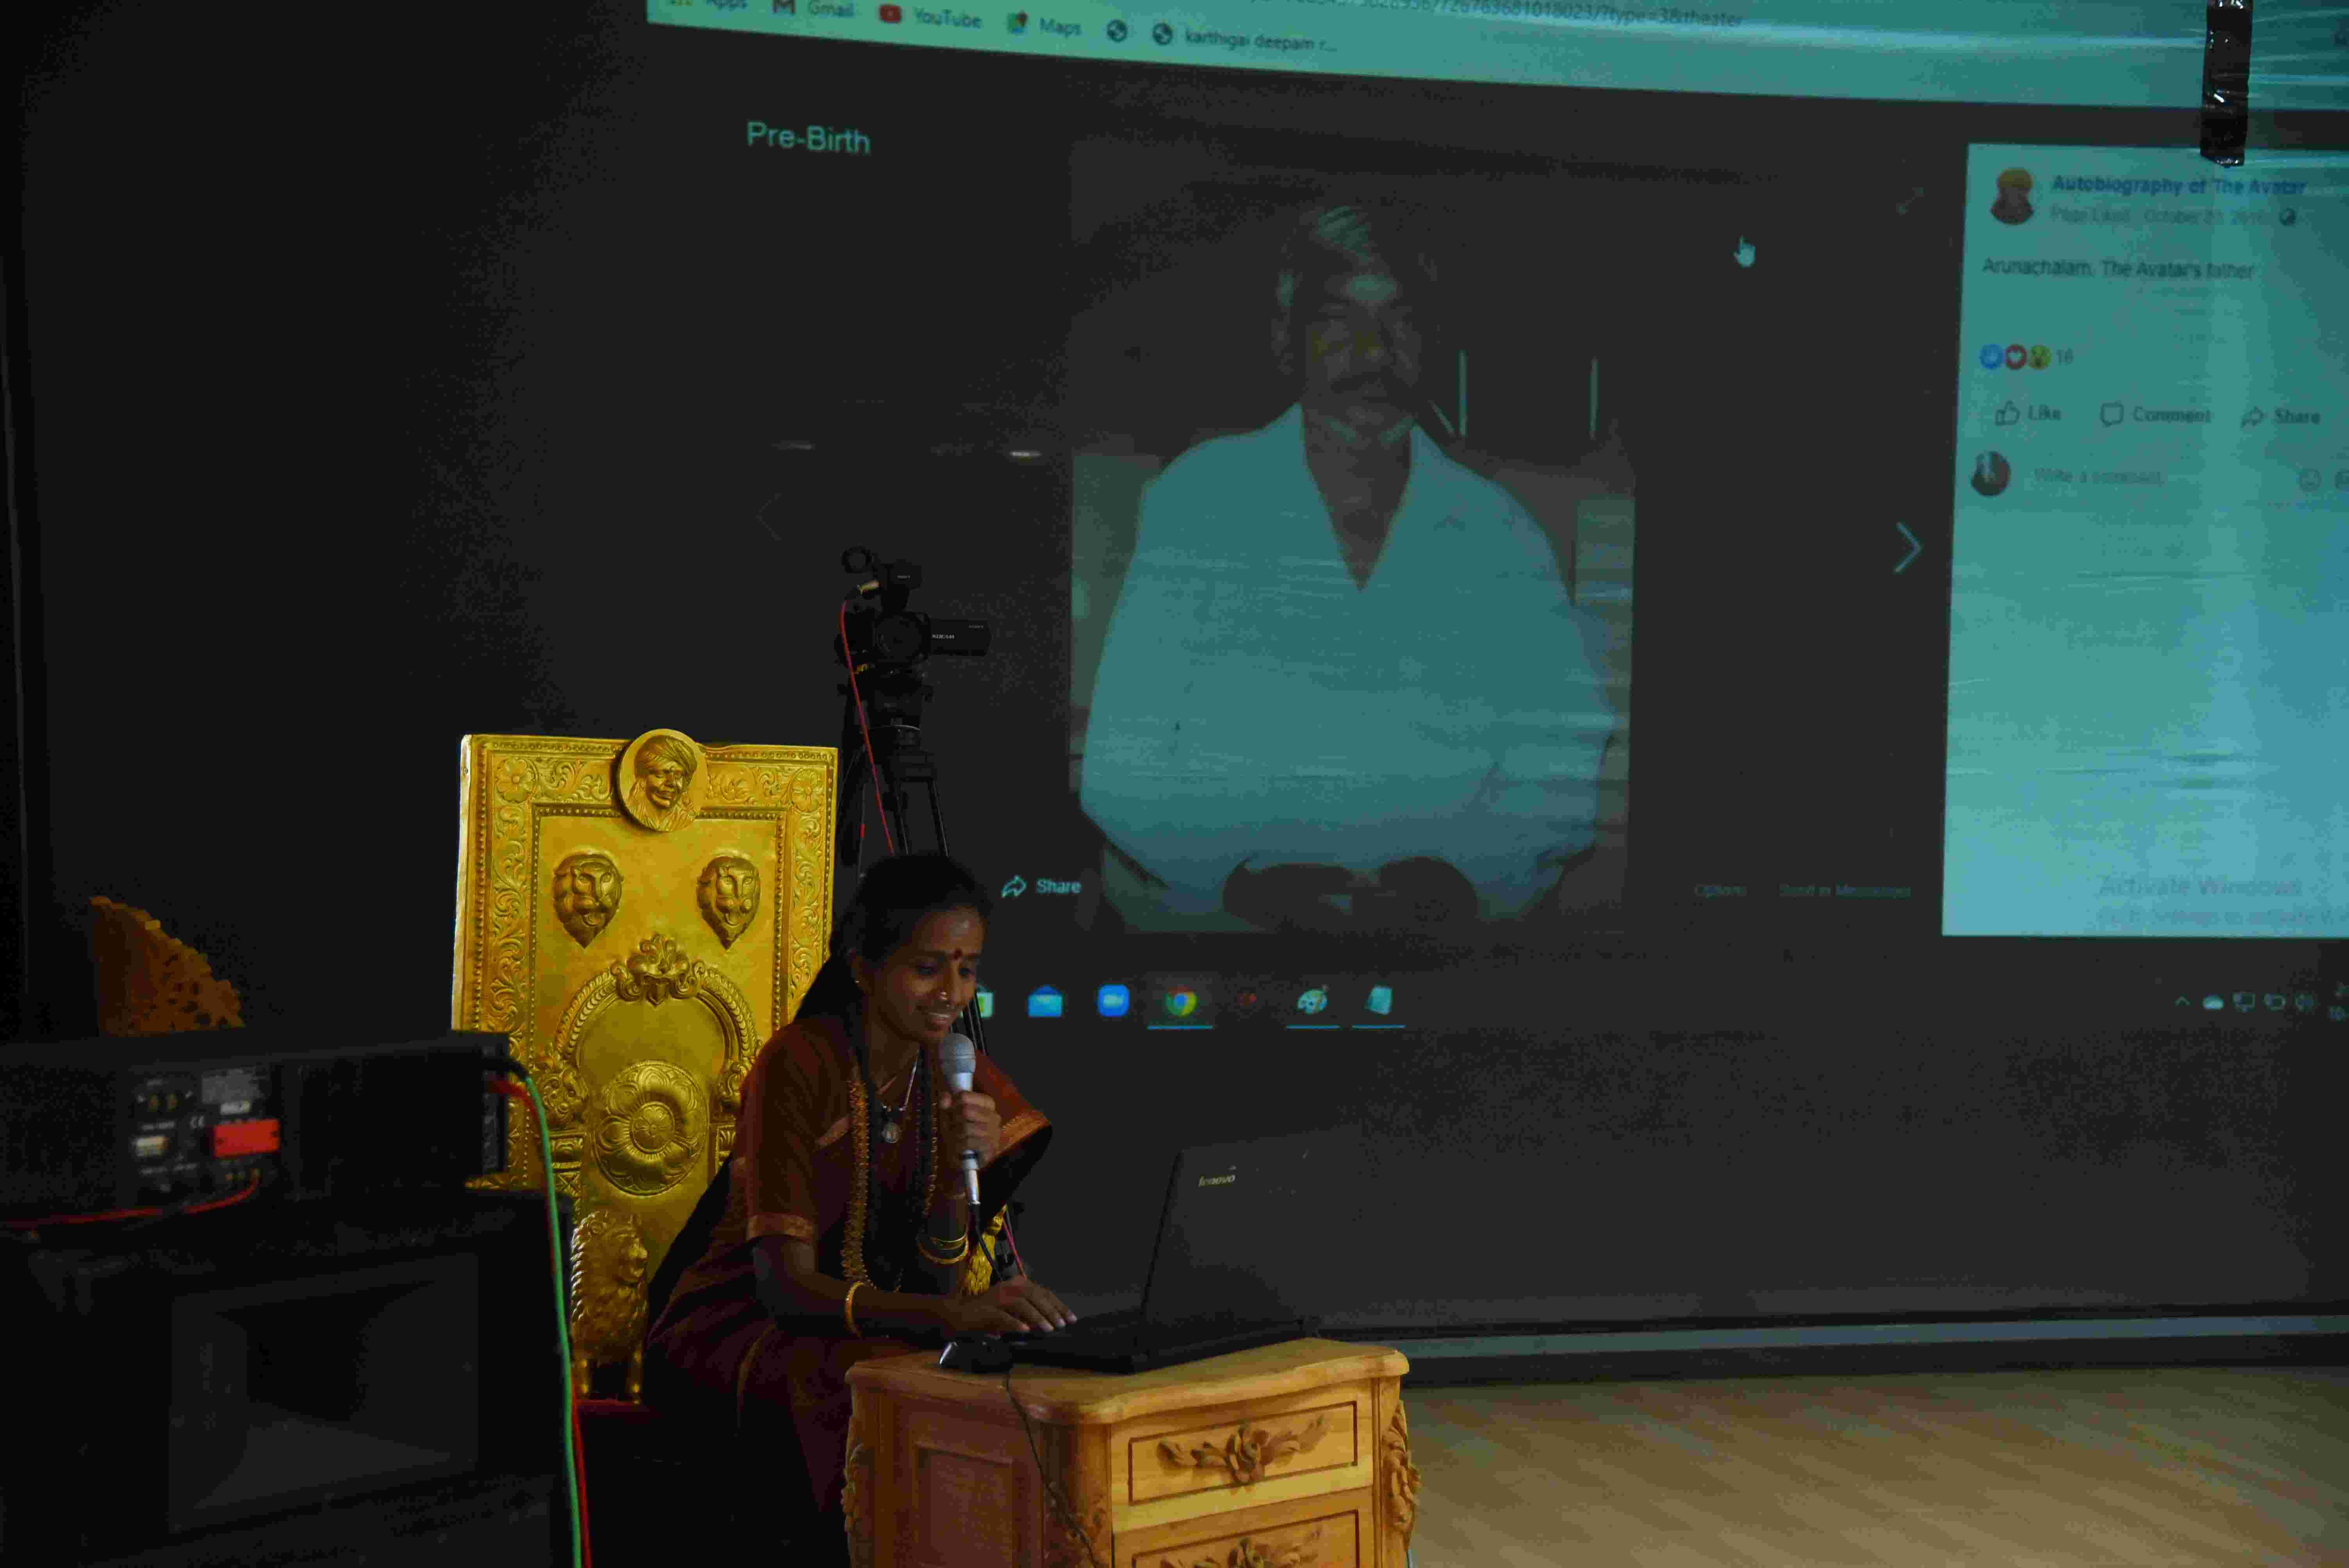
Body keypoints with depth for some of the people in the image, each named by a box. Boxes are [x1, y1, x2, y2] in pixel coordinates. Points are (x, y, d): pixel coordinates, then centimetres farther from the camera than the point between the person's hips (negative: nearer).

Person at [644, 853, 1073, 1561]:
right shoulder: (801, 1065, -18)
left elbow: (936, 1285, -5)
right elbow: (784, 1284, -26)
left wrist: (958, 1170, -24)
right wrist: (955, 1314, -40)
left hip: (869, 1328, 6)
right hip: (738, 1327, -5)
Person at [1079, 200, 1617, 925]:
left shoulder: (1497, 530, 10)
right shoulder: (1198, 495, 6)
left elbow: (1564, 770, 5)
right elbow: (1119, 772, 2)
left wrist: (1462, 880, -13)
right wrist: (1247, 880, -13)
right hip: (1213, 922, -1)